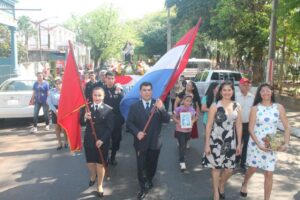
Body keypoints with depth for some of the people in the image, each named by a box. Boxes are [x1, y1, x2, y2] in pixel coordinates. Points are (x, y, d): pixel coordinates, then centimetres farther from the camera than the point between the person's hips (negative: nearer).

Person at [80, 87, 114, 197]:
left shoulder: (108, 110, -11)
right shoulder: (87, 107, -1)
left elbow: (110, 128, -12)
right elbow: (81, 123, -2)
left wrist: (102, 140, -19)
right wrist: (85, 117, -24)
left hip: (102, 142, -3)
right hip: (89, 140, 3)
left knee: (100, 164, 10)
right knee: (90, 163, 17)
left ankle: (100, 186, 31)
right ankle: (93, 176, 51)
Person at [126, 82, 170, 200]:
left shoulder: (158, 104, -3)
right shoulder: (134, 107, -4)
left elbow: (167, 120, -13)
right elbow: (129, 123, -5)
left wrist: (161, 109, -30)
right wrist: (136, 132, -22)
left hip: (155, 142, 1)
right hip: (141, 142, -1)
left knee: (152, 165, 19)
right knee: (141, 166, 6)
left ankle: (149, 180, 46)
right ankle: (143, 188, 23)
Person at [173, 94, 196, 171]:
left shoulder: (192, 109, -5)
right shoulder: (178, 109, -15)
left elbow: (194, 118, 6)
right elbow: (174, 117, -6)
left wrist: (192, 122, -15)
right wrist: (178, 122, -22)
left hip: (188, 130, 4)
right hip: (180, 130, -4)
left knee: (184, 145, 20)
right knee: (182, 146, -5)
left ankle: (181, 159, 40)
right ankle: (182, 162, 5)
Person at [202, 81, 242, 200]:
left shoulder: (237, 107, 3)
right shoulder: (215, 106, -9)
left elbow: (239, 126, 7)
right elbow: (209, 126, -8)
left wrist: (239, 144, 6)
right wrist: (207, 144, -10)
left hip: (230, 142, 4)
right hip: (216, 141, -3)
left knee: (229, 169, 9)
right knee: (216, 168, 7)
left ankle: (221, 186, 40)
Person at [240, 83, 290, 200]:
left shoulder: (279, 107, -1)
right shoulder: (255, 108, -6)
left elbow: (287, 127, 0)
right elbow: (250, 129, -9)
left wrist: (286, 143, -13)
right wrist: (259, 144, -19)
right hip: (255, 143, -1)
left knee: (269, 174, 4)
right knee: (252, 169, 13)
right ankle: (244, 184, 45)